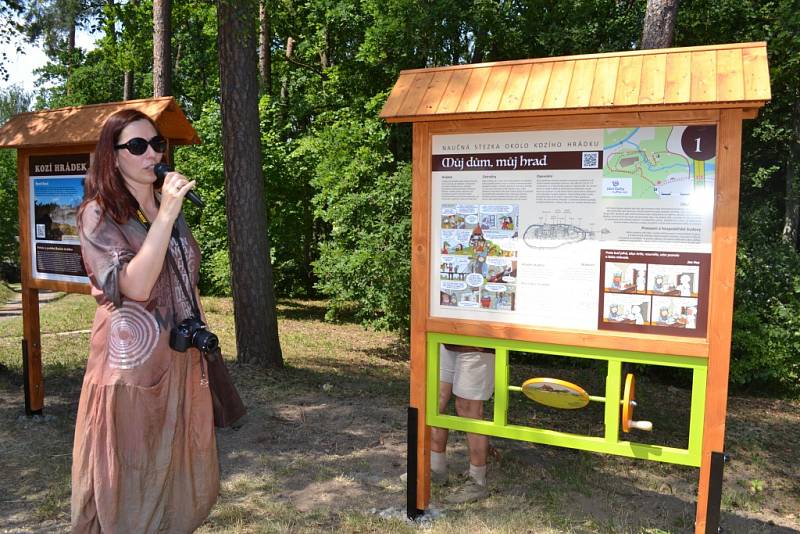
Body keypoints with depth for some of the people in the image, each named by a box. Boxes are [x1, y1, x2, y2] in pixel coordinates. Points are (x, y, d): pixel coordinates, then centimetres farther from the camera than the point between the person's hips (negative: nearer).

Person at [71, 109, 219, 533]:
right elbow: (134, 286, -23)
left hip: (182, 358, 6)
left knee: (177, 461, 16)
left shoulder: (169, 207, 9)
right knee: (133, 470, 6)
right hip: (134, 360, -6)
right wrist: (166, 215, -26)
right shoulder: (98, 212, -10)